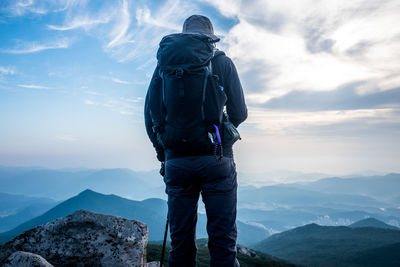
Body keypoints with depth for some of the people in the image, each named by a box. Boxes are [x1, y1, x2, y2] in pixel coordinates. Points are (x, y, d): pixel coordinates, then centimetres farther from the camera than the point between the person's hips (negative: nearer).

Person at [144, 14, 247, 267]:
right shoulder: (223, 62, 5)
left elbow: (150, 114, 7)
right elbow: (239, 113, 1)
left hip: (176, 159, 2)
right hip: (216, 158, -2)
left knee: (181, 240, 10)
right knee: (223, 239, 3)